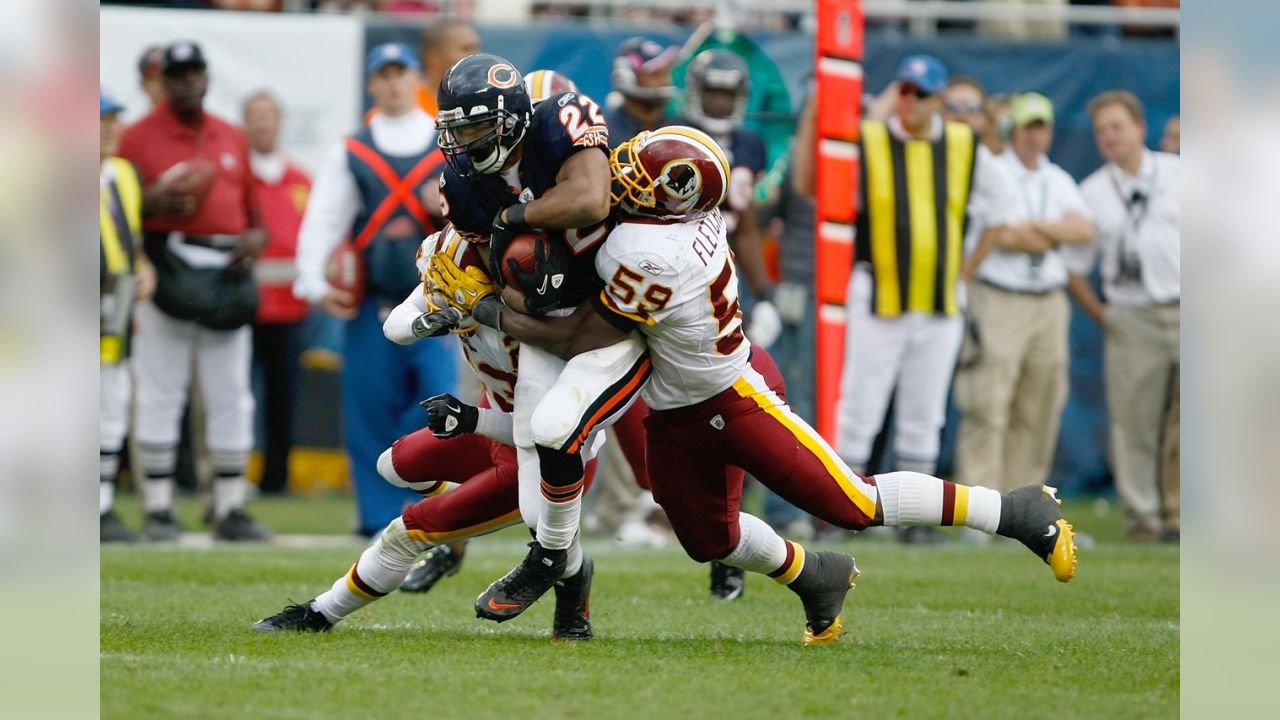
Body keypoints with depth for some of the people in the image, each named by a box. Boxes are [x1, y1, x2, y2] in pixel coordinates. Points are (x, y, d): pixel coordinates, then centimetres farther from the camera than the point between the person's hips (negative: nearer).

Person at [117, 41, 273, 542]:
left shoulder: (233, 139, 16)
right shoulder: (139, 138, 2)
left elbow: (252, 205, 20)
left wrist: (256, 237, -2)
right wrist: (155, 201, -20)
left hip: (227, 272, 4)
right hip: (168, 270, -4)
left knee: (231, 397, 4)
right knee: (161, 393, -4)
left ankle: (230, 510, 9)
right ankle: (158, 510, 0)